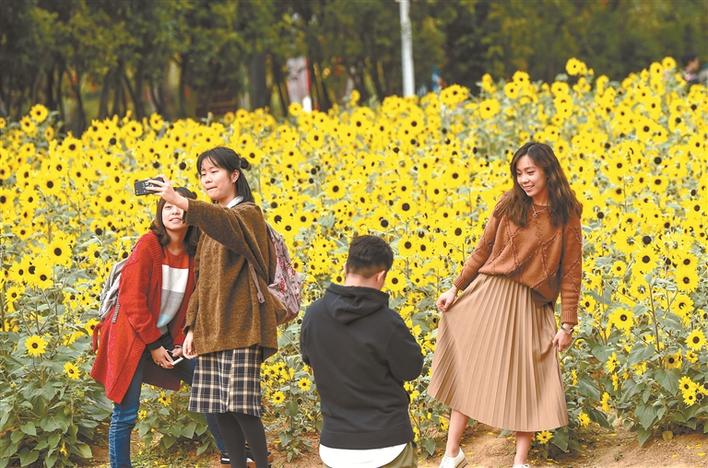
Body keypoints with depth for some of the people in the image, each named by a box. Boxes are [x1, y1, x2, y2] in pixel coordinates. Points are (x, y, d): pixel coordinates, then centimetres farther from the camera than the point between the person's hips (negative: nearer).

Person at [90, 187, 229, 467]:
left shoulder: (194, 255, 0)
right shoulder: (148, 245, -15)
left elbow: (192, 304, 8)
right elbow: (131, 299, -17)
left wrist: (180, 344, -4)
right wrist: (153, 344, -14)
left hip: (166, 336, 6)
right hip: (133, 336, -6)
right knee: (125, 414, -6)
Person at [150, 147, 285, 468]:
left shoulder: (248, 214, -4)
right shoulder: (213, 222, 21)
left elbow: (228, 224, -30)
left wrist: (181, 202, -46)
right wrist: (192, 327, 9)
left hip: (240, 326, -8)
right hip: (210, 329, 8)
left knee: (240, 405, -14)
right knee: (218, 406, 3)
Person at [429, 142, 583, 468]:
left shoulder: (566, 216, -4)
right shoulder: (509, 205, 2)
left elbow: (571, 272, -3)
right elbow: (483, 251, 9)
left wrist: (568, 325, -5)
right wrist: (456, 288, 4)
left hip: (530, 307, -2)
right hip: (489, 294, 2)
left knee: (526, 379, 2)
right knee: (468, 367, 4)